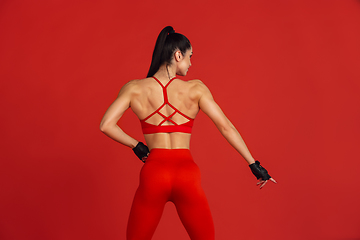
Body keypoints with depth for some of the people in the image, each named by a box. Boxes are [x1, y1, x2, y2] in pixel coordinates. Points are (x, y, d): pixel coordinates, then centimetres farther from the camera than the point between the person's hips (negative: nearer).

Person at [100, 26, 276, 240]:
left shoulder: (135, 88, 3)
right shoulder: (195, 89, 1)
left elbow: (106, 125, -4)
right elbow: (226, 127, -1)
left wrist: (136, 146, 10)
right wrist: (254, 165, 4)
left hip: (153, 173, 1)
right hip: (187, 172, 0)